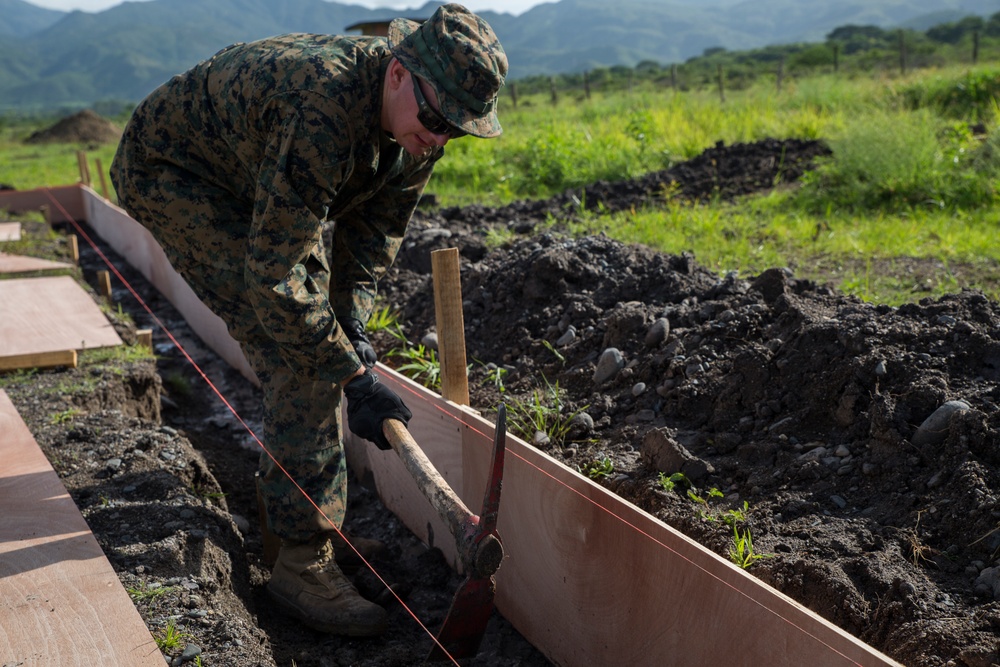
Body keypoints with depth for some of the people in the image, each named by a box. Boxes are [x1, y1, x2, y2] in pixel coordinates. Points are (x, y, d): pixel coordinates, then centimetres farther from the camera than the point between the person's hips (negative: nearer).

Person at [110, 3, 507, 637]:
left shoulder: (418, 119, -13)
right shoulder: (322, 115, -41)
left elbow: (376, 228, 1)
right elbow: (271, 277, -38)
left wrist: (353, 319, -10)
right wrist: (354, 376, -33)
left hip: (253, 175, 9)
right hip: (171, 174, -9)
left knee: (316, 329, 13)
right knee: (295, 347, -19)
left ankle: (284, 477, 35)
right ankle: (305, 560, -14)